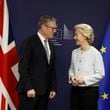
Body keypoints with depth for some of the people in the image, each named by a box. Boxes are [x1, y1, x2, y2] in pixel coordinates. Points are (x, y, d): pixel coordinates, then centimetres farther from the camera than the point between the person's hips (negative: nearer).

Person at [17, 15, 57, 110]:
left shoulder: (51, 45, 15)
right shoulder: (29, 42, -7)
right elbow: (23, 68, -12)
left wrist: (53, 88, 9)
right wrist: (28, 88, -17)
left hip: (45, 91, 6)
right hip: (30, 91, -6)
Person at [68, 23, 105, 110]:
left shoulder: (95, 53, -11)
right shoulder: (74, 52, 5)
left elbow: (100, 74, -12)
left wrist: (84, 79, -19)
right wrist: (71, 77, -7)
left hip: (90, 91, -5)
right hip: (75, 90, 5)